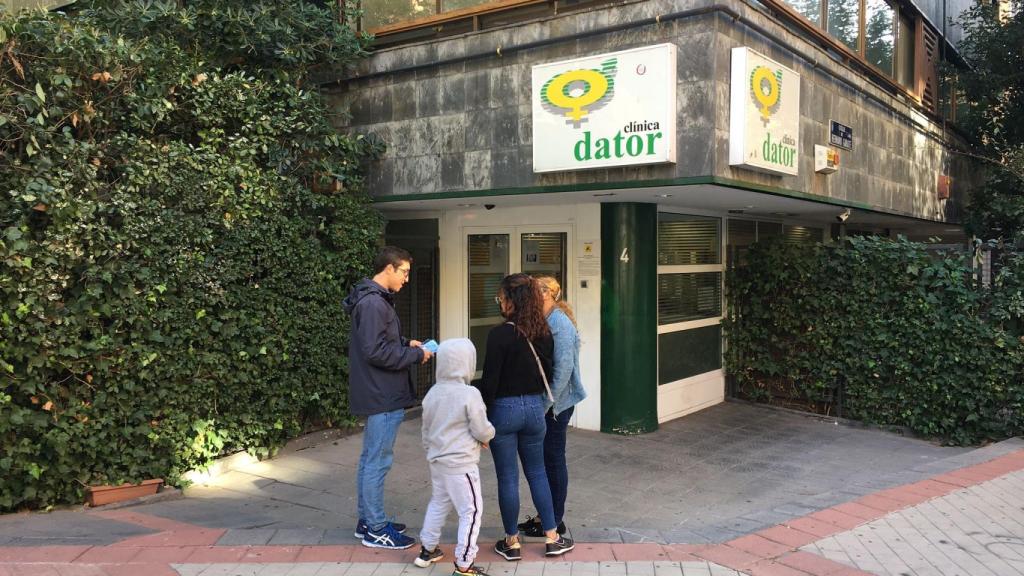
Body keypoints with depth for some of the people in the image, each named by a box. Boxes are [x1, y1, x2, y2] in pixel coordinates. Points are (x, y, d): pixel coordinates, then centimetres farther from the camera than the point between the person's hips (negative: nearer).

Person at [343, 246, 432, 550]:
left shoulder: (375, 299, 13)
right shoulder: (373, 303, -19)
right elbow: (376, 352, -24)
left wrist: (406, 343, 8)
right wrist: (416, 354, -14)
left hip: (377, 395, 11)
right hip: (383, 397, -11)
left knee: (370, 459, 17)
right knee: (378, 461, -1)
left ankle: (367, 521, 28)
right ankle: (376, 530, 9)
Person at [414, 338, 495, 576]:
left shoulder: (432, 393, 4)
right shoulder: (469, 394, -18)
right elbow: (482, 431, -13)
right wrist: (489, 434, 9)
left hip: (437, 461, 8)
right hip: (461, 465, -8)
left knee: (438, 503, 24)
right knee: (471, 511, 2)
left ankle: (427, 550, 36)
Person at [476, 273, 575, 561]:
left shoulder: (500, 334, -17)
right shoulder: (543, 333, 1)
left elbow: (490, 381, -16)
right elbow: (547, 373, 9)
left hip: (504, 409, -5)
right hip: (534, 407, 5)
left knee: (507, 477, 6)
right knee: (537, 473, 17)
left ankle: (512, 542, 17)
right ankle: (552, 538, 22)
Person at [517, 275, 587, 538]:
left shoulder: (561, 325, -18)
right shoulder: (543, 322, 9)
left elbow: (563, 371, -22)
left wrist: (544, 405, -19)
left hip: (556, 404, -8)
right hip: (541, 401, 8)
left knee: (553, 459, 2)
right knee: (544, 458, 15)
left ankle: (555, 521, 15)